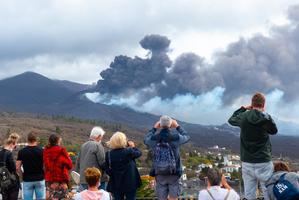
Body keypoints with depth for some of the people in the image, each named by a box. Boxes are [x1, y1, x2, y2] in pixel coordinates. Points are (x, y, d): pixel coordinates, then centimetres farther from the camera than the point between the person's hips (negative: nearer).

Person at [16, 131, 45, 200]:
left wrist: (23, 175, 10)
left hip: (27, 180, 1)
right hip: (40, 179, 0)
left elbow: (17, 168, -4)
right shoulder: (41, 151, -4)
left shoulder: (22, 152, -2)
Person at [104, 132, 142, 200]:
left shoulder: (109, 154, -8)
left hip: (116, 184, 3)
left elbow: (107, 169, -2)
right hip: (130, 184, -3)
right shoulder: (128, 151, -17)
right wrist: (133, 147, 19)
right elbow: (138, 153, 2)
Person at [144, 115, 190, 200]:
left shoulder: (154, 138, -11)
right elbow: (187, 137, 9)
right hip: (174, 173, -1)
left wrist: (154, 128, 19)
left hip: (159, 173, 1)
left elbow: (146, 140, 15)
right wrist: (177, 126, 16)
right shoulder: (176, 137, -15)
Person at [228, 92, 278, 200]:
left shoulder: (243, 117, 0)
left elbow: (231, 120, 22)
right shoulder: (266, 117, -10)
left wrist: (243, 108, 27)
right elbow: (274, 130, 10)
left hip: (247, 163, 3)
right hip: (264, 163, -3)